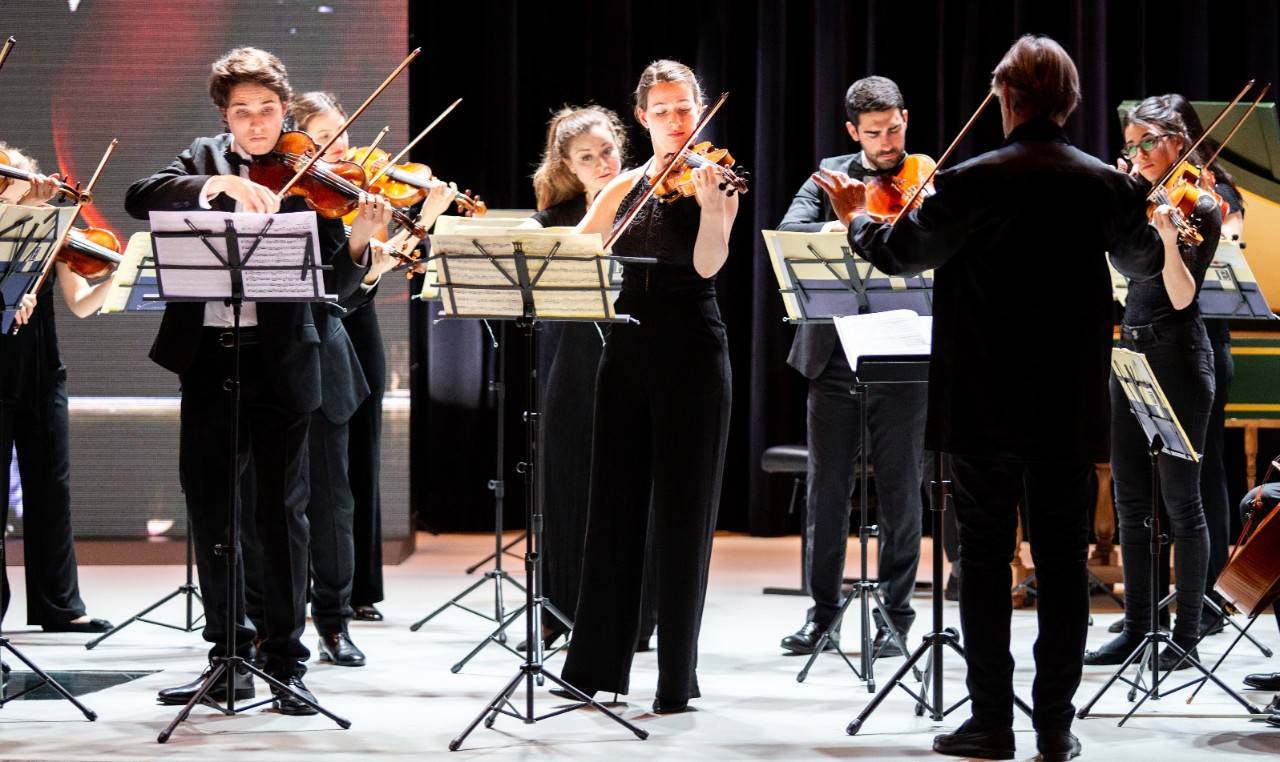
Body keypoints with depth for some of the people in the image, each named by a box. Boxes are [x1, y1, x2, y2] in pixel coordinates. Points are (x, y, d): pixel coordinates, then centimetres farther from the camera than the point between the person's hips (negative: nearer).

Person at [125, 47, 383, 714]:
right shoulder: (204, 161, 9)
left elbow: (333, 286, -7)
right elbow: (139, 198, -11)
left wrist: (357, 242, -27)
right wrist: (221, 184, -25)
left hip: (279, 364, -3)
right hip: (206, 358, 4)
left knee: (280, 512, -1)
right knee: (208, 508, 8)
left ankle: (286, 663, 6)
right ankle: (229, 658, 19)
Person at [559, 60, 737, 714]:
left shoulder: (713, 180, -3)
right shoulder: (626, 187, 12)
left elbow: (707, 265, -16)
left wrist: (709, 204, -32)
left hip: (690, 357, -5)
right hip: (627, 350, 5)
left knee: (682, 513, -1)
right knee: (614, 505, 8)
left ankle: (677, 677, 5)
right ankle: (595, 664, 16)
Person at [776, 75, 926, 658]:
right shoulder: (831, 175, 8)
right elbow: (789, 229, -8)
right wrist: (835, 229, -28)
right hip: (832, 354, 2)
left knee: (899, 489, 3)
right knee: (827, 487, 7)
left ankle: (895, 614, 13)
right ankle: (822, 614, 15)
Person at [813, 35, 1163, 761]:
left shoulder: (971, 183, -13)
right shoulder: (1106, 185, -2)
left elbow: (899, 253, -3)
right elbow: (1146, 262, 16)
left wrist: (856, 217, 17)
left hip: (987, 406, -2)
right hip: (1072, 410, 3)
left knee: (986, 558, 6)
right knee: (1063, 560, 8)